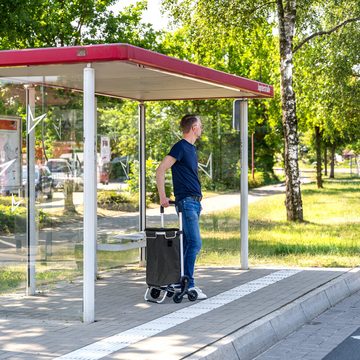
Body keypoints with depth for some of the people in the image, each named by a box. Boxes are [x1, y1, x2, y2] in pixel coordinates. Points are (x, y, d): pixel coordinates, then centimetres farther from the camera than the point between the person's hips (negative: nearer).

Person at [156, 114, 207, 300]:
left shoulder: (191, 148, 17)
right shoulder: (180, 147, -12)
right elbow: (160, 170, -16)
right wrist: (162, 197, -17)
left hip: (194, 202, 9)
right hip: (186, 201, -9)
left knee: (187, 243, 10)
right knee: (194, 243, -12)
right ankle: (188, 285, -10)